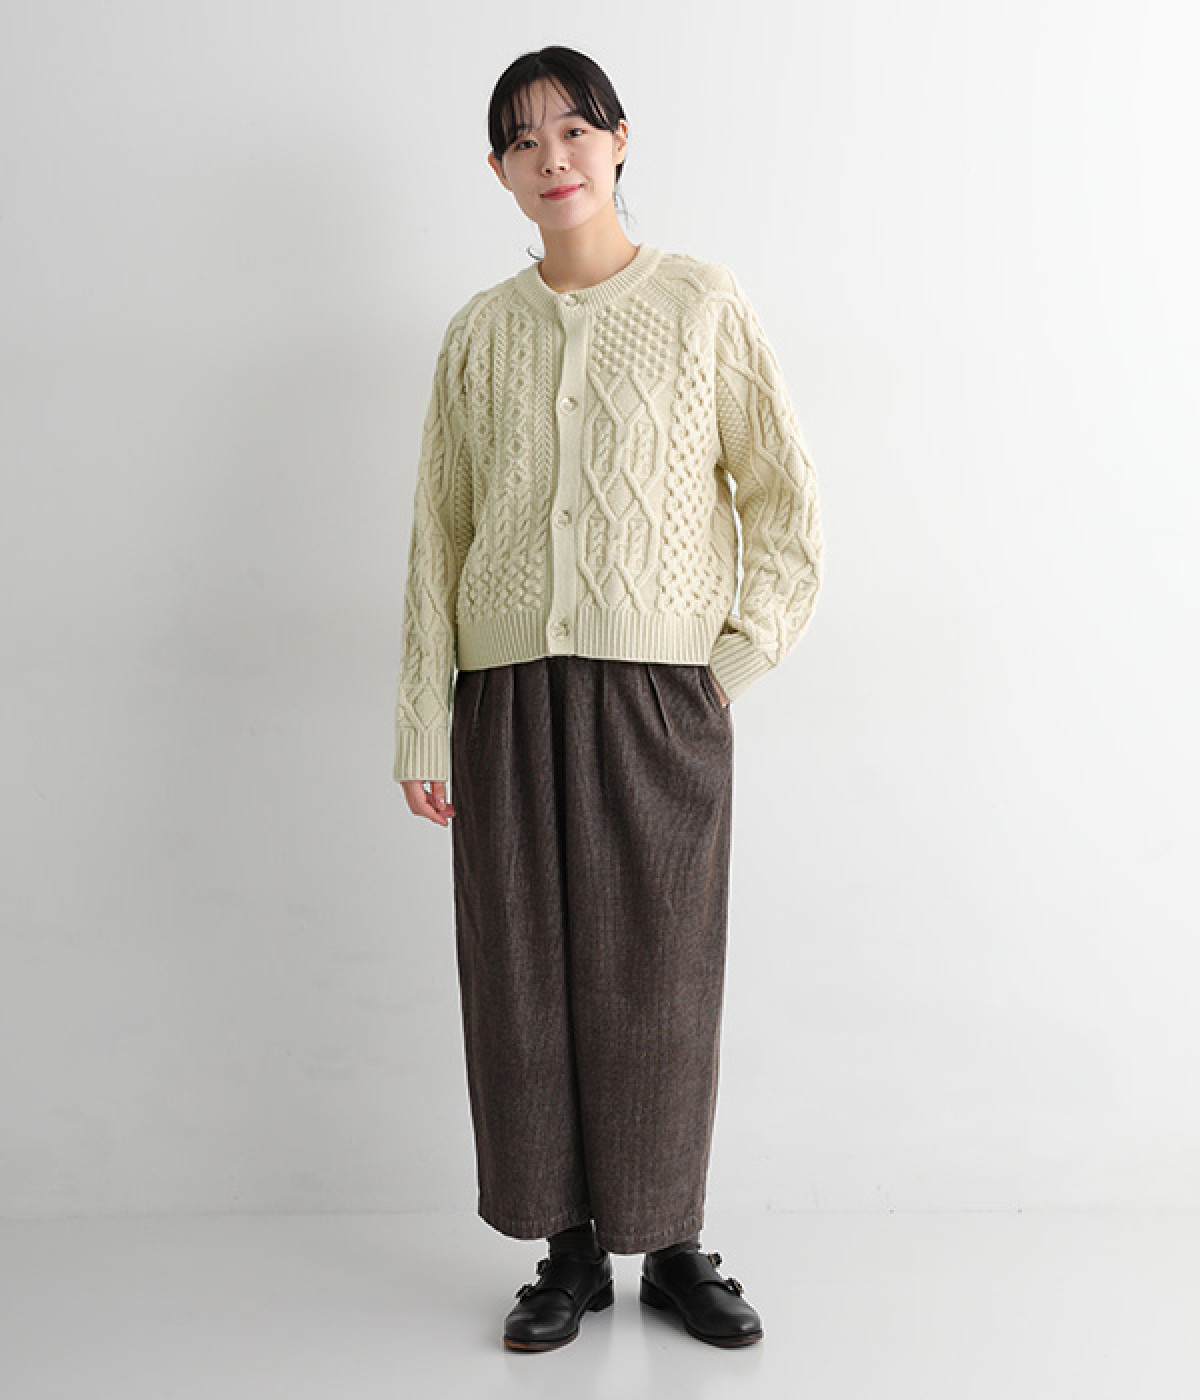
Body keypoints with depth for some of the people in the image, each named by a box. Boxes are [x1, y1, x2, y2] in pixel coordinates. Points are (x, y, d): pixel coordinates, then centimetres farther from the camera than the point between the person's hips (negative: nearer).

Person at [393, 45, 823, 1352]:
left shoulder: (702, 304, 2)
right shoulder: (479, 331, 10)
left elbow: (785, 496, 5)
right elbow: (438, 533, 9)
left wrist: (742, 655, -3)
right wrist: (423, 728, 5)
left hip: (659, 692, -2)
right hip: (509, 694, 3)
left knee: (660, 980, 3)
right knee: (524, 978, 5)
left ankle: (673, 1247, 21)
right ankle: (569, 1252, 21)